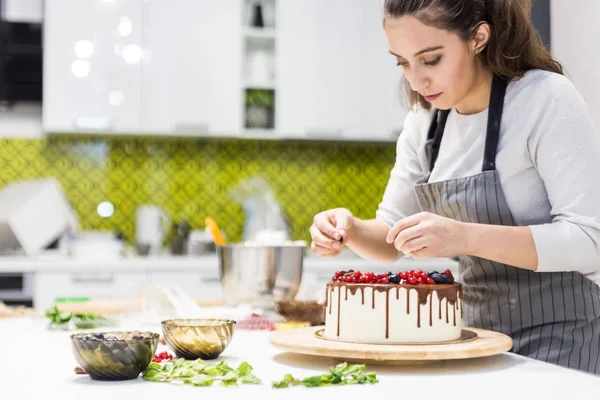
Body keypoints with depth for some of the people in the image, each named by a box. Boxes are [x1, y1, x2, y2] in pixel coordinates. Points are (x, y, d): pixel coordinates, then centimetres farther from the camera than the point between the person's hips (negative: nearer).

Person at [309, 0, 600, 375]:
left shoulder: (547, 98, -16)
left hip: (558, 338, -6)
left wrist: (466, 237, -33)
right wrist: (353, 230, -13)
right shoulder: (424, 120, 3)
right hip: (479, 335, 6)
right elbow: (392, 238, 10)